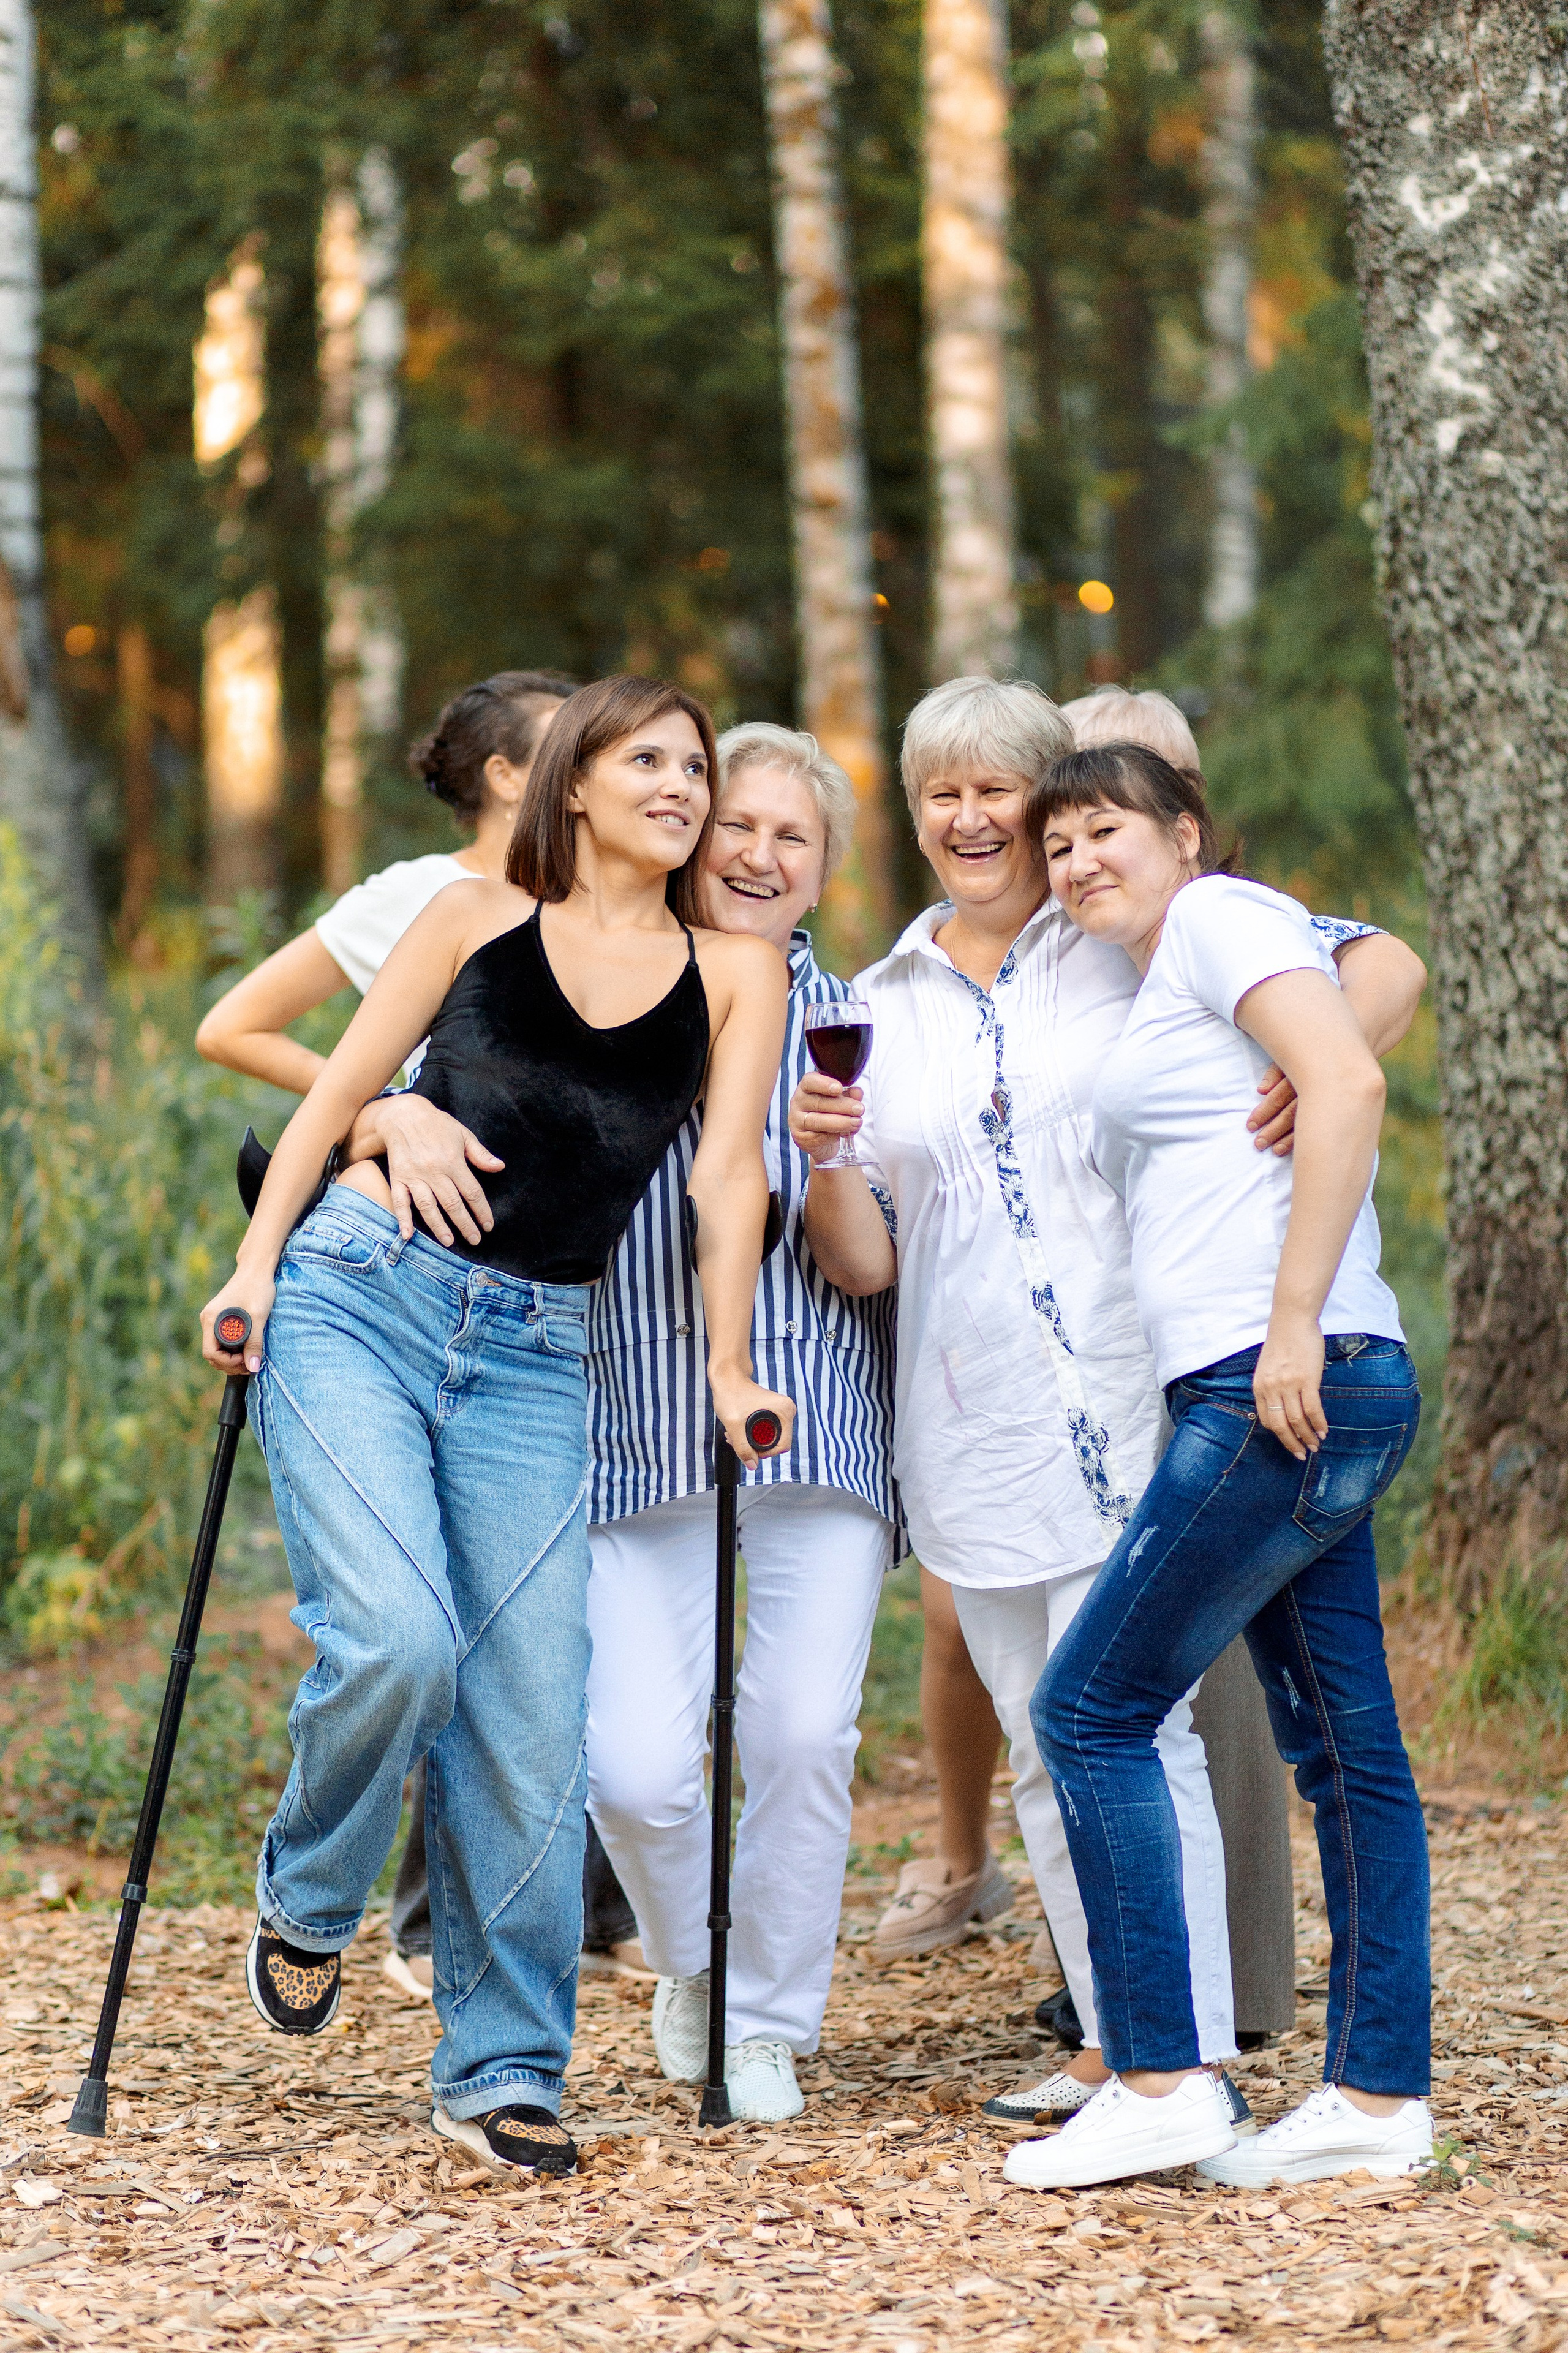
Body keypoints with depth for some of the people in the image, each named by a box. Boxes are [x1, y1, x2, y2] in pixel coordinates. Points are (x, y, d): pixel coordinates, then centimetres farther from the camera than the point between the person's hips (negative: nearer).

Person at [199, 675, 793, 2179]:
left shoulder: (734, 974, 10)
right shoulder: (475, 923, 7)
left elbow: (727, 1175, 3)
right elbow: (337, 1093, 8)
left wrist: (727, 1369, -3)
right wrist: (255, 1263, 0)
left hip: (533, 1359, 2)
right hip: (360, 1301, -2)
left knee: (529, 1716, -4)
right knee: (396, 1639, -20)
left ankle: (500, 2068, 7)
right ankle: (304, 1906, 9)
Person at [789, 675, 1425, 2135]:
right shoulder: (879, 1008, 14)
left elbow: (1382, 964, -2)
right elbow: (863, 1262, 11)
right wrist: (821, 1158, -10)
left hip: (1129, 1401, -5)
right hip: (972, 1435, 5)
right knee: (1044, 1749, 10)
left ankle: (1191, 2053, -11)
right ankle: (1114, 2041, 20)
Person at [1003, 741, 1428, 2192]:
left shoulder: (1220, 915, -3)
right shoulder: (1159, 988, 25)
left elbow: (1349, 1081, -17)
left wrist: (1293, 1323, -22)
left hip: (1287, 1388, -10)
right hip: (1307, 1406, 10)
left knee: (1095, 1709, -7)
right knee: (1343, 1744, 7)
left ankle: (1159, 2083, -6)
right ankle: (1381, 2096, 8)